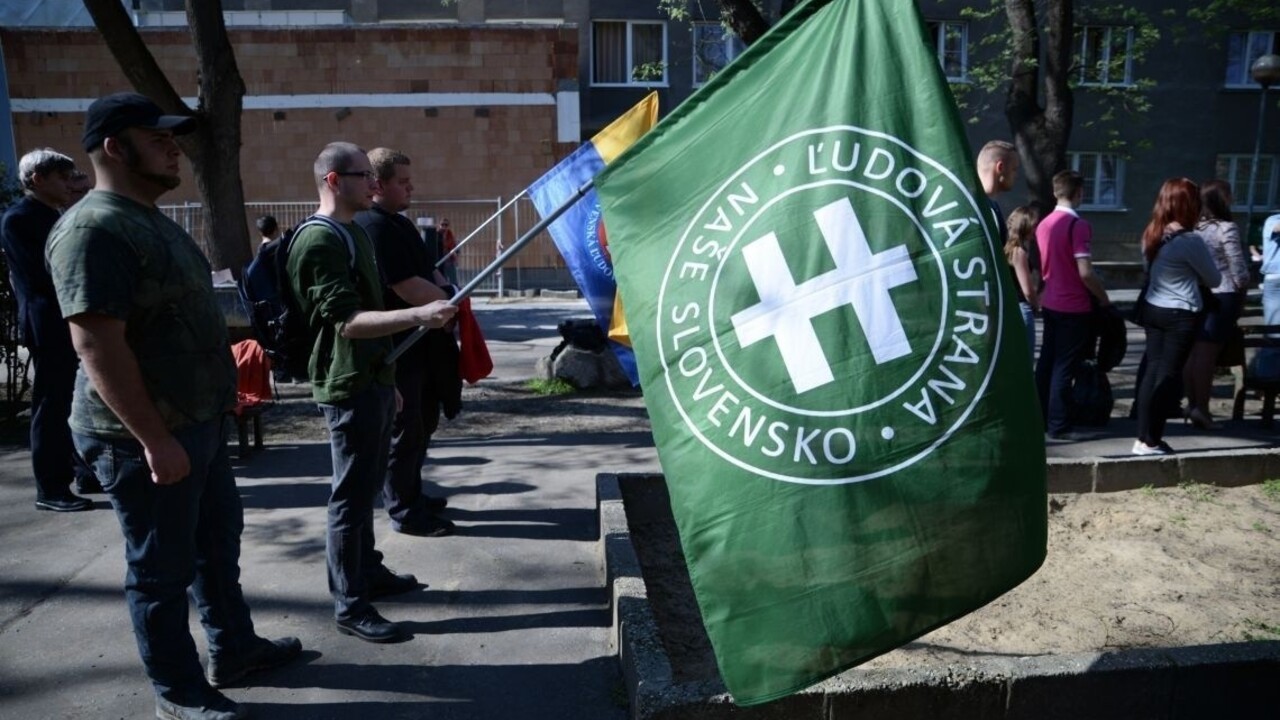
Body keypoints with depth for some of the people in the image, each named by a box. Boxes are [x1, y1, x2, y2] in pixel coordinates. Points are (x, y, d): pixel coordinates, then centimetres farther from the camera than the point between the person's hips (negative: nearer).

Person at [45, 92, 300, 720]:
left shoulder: (151, 220, 13)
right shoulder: (94, 228, -19)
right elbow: (97, 345, -25)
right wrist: (154, 439, -26)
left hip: (197, 422, 10)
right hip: (144, 436, -10)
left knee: (218, 541, 20)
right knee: (162, 567, 5)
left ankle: (234, 649, 37)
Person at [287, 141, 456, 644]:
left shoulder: (353, 232, 15)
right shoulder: (317, 241, -17)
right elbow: (347, 320, -26)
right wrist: (419, 315, -35)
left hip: (372, 380, 10)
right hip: (349, 388, -10)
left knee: (367, 486, 19)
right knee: (351, 495, -2)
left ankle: (369, 572, 34)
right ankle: (349, 606, 9)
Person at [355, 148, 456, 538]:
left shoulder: (397, 223, 15)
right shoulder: (374, 227, -18)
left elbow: (428, 271, 20)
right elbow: (407, 288, -24)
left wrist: (447, 296, 0)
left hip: (417, 342, 10)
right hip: (396, 348, -10)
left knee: (422, 422, 19)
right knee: (404, 430, 0)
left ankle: (412, 495, 33)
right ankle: (404, 512, 12)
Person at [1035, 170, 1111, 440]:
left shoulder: (1044, 224, 6)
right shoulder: (1078, 225, -16)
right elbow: (1085, 272, -20)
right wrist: (1104, 299, -7)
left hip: (1049, 304, 7)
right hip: (1074, 307, -7)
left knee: (1046, 362, 13)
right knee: (1064, 367, -1)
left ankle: (1040, 419, 20)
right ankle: (1058, 426, 4)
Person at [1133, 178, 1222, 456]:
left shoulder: (1151, 235, 4)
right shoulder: (1190, 240, -16)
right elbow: (1214, 279, -4)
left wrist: (1184, 274, 8)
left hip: (1152, 309, 7)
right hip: (1180, 316, -7)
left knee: (1152, 370, 10)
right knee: (1168, 375, 0)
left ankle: (1144, 436, 14)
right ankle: (1150, 441, 5)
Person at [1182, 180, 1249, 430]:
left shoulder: (1192, 228, 3)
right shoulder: (1226, 228, -10)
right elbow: (1239, 270, -7)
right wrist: (1242, 295, 7)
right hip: (1221, 296, -5)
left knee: (1192, 352, 9)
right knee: (1207, 354, -3)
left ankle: (1192, 404, 17)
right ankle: (1201, 409, 0)